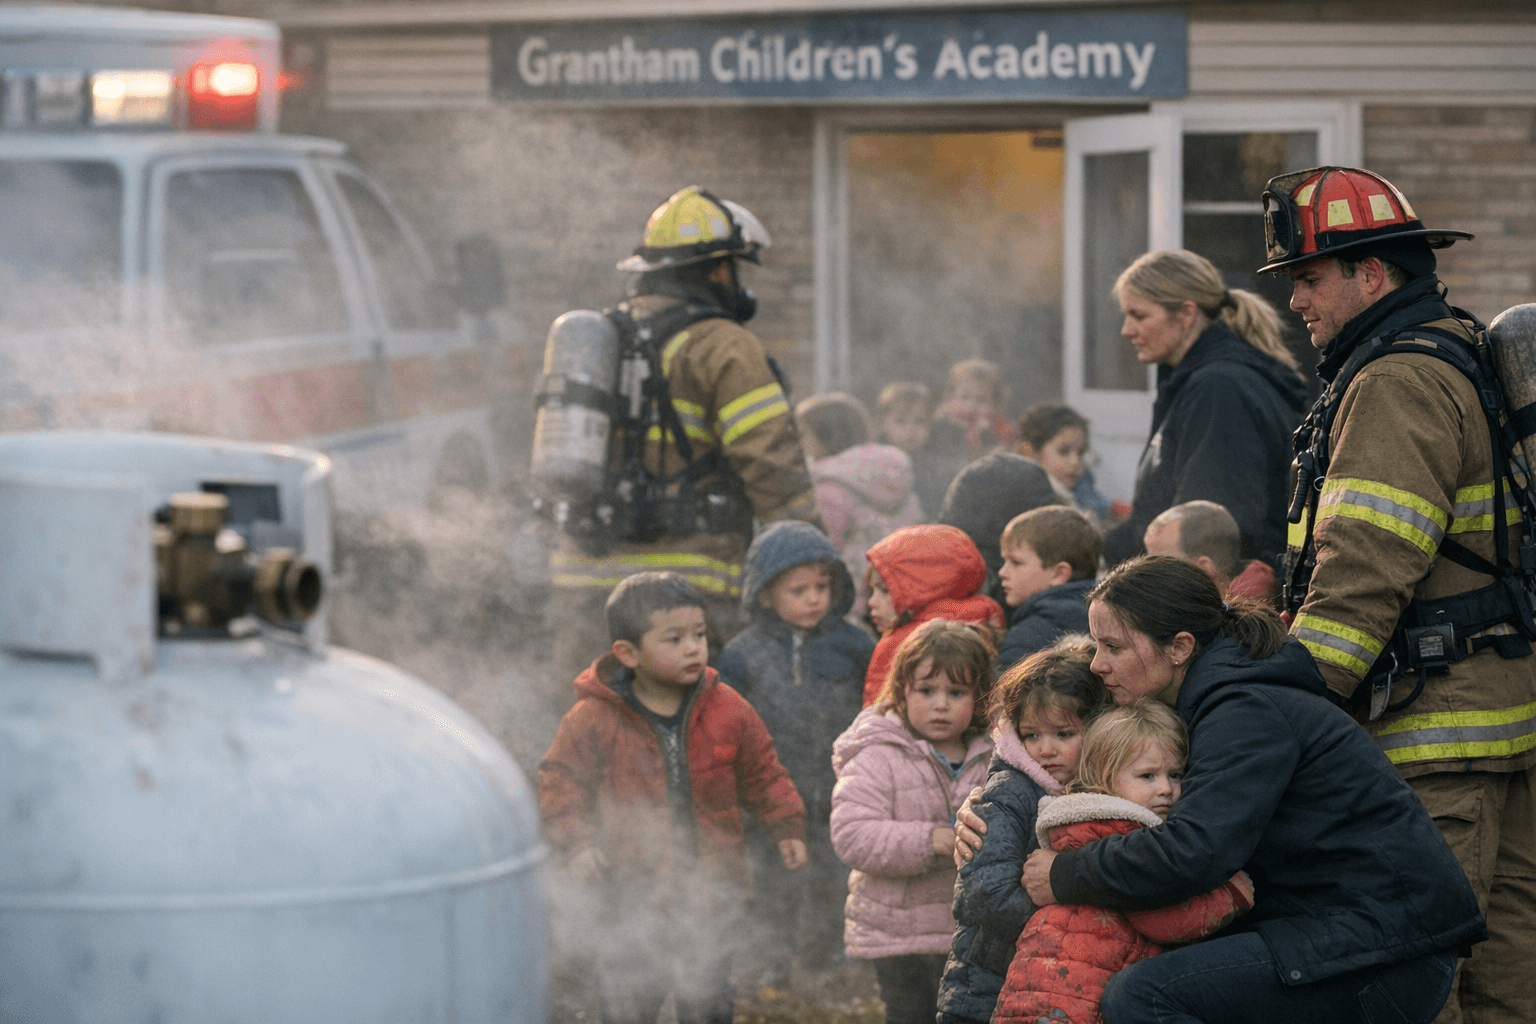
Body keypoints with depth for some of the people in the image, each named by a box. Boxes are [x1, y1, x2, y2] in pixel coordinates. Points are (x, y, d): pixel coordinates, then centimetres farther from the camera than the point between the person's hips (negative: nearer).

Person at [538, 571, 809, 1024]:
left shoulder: (727, 710, -3)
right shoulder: (595, 719, -11)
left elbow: (762, 774, 9)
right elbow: (561, 781, -6)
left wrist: (787, 828, 0)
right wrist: (575, 844, -19)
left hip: (709, 888, 2)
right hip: (631, 894, -2)